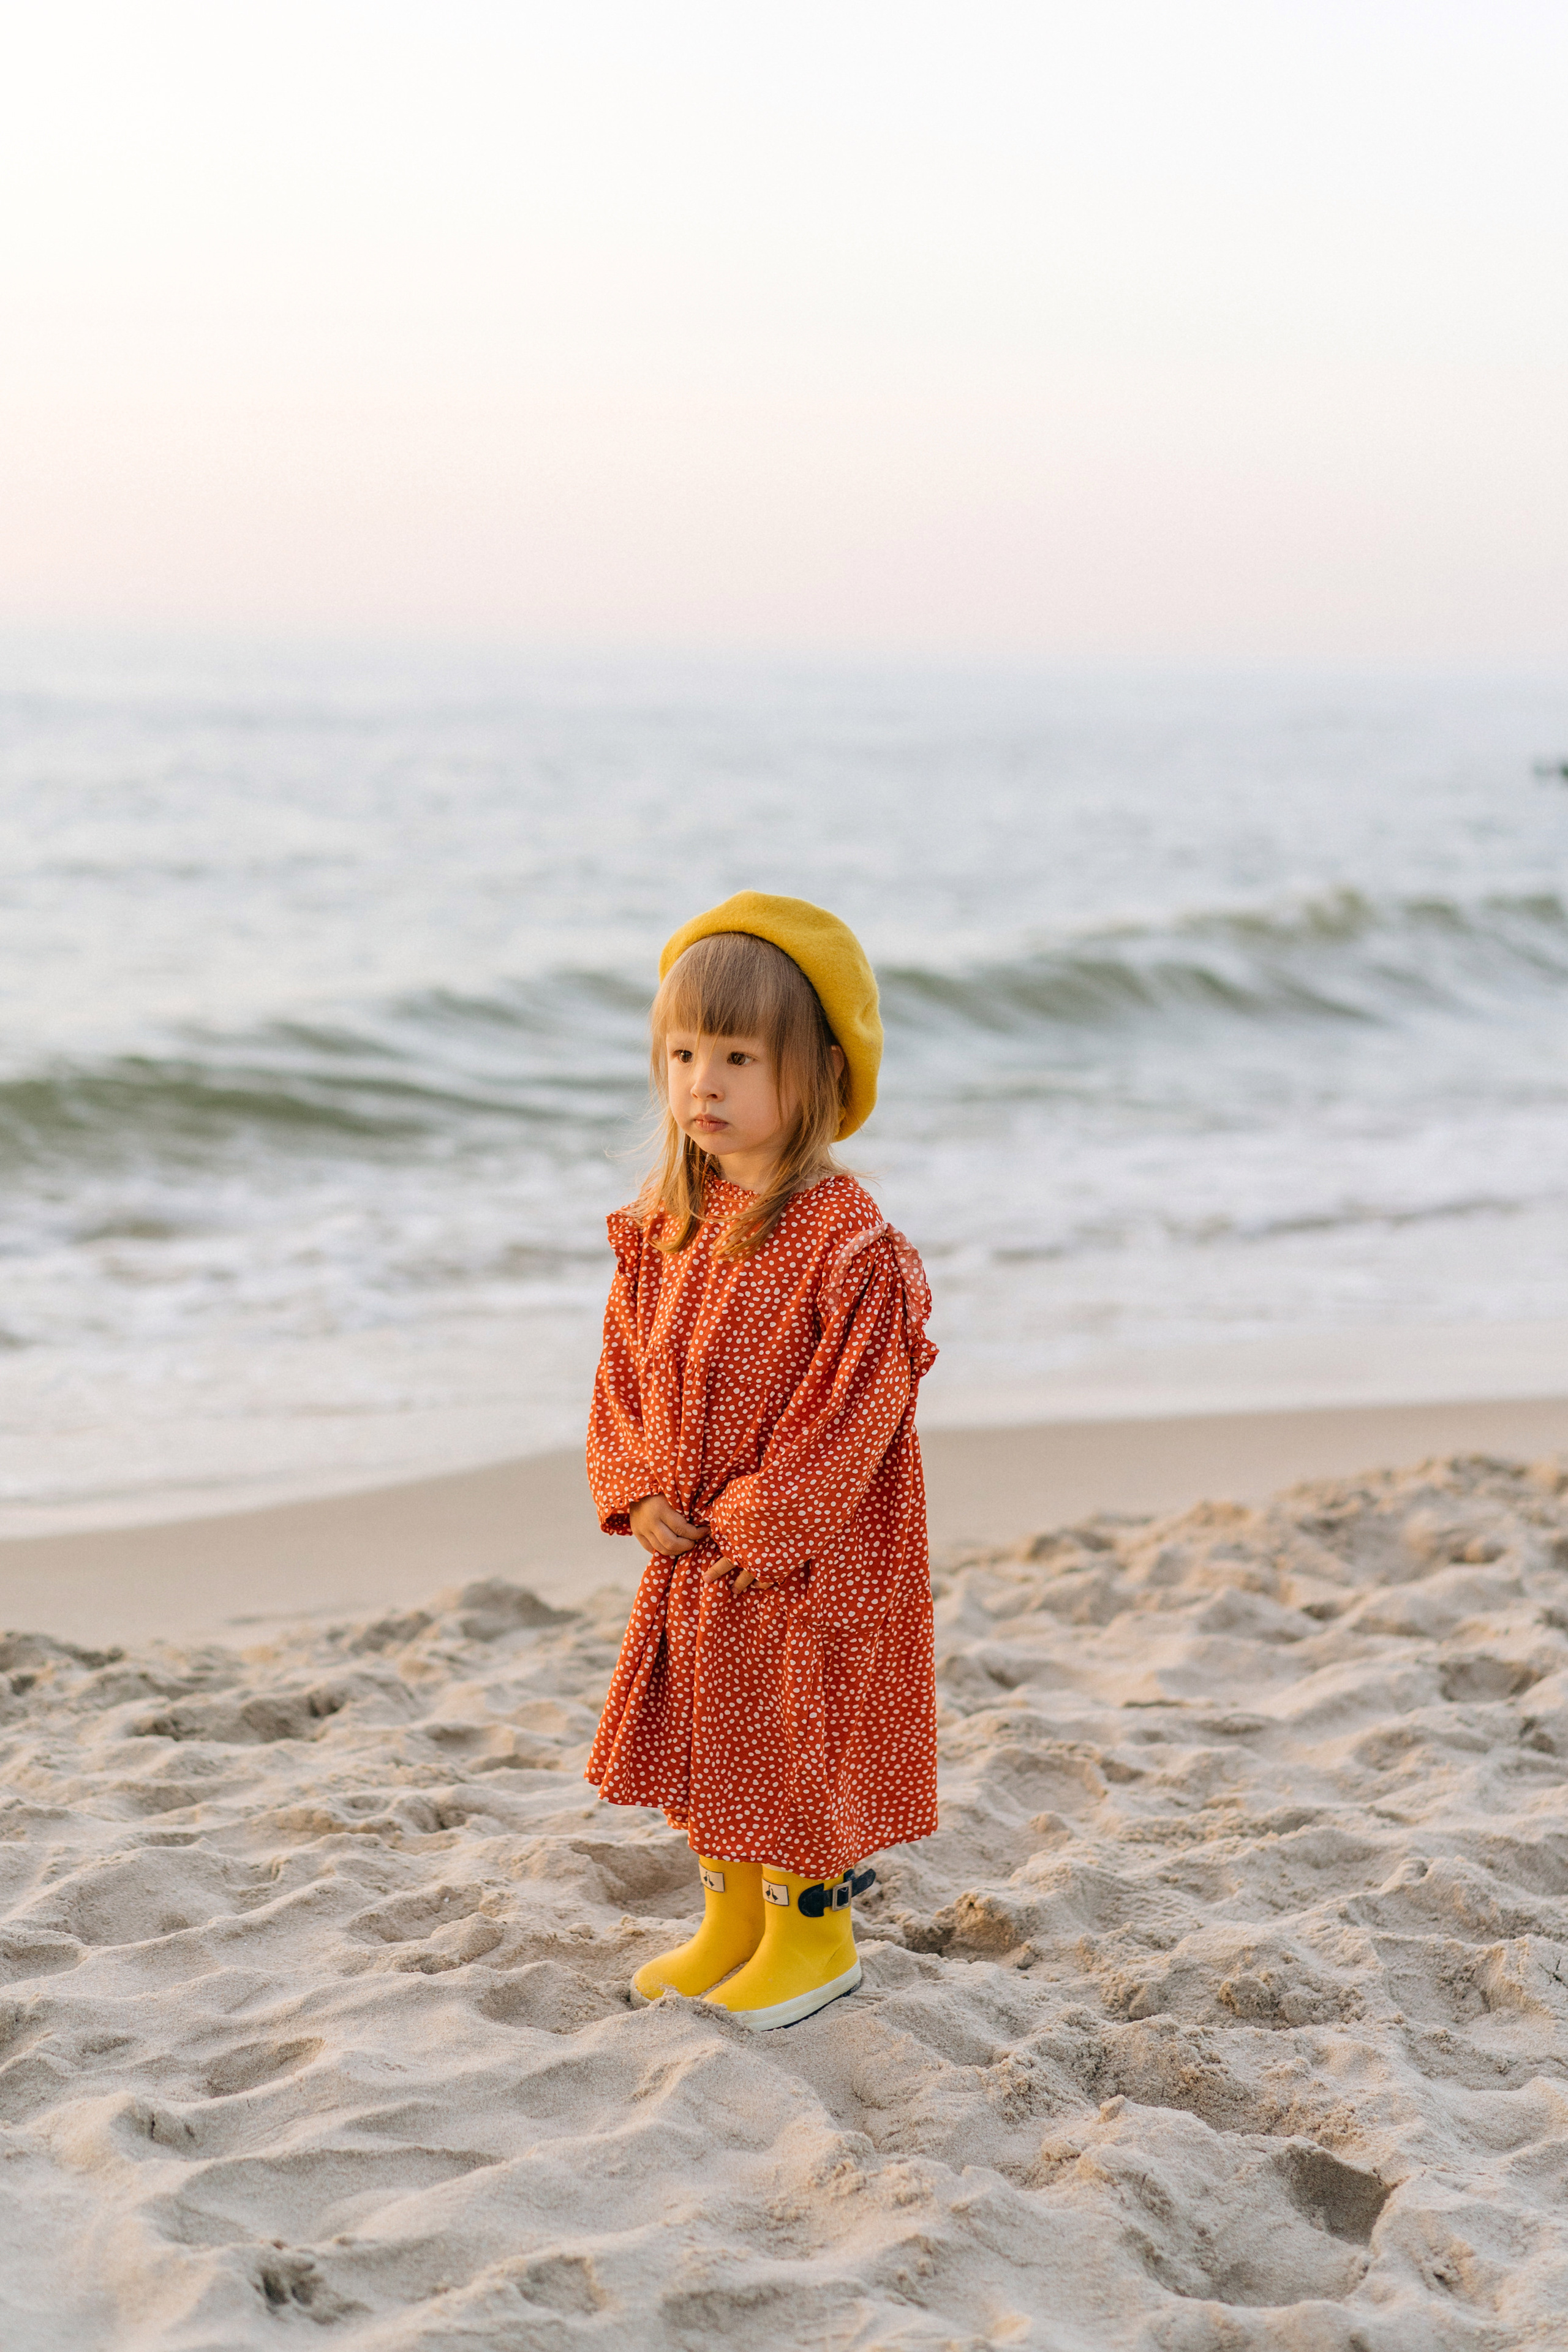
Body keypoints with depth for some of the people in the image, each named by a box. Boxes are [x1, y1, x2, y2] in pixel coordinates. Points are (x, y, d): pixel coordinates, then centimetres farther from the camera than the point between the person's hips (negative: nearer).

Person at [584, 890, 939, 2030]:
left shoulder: (851, 1241, -21)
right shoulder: (668, 1223, 2)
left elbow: (855, 1401, -21)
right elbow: (628, 1361, 9)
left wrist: (762, 1521, -19)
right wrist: (637, 1490, -4)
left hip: (811, 1560, -7)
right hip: (695, 1555, 7)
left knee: (804, 1740, 5)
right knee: (705, 1734, 18)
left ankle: (816, 1935, 24)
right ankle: (733, 1921, 36)